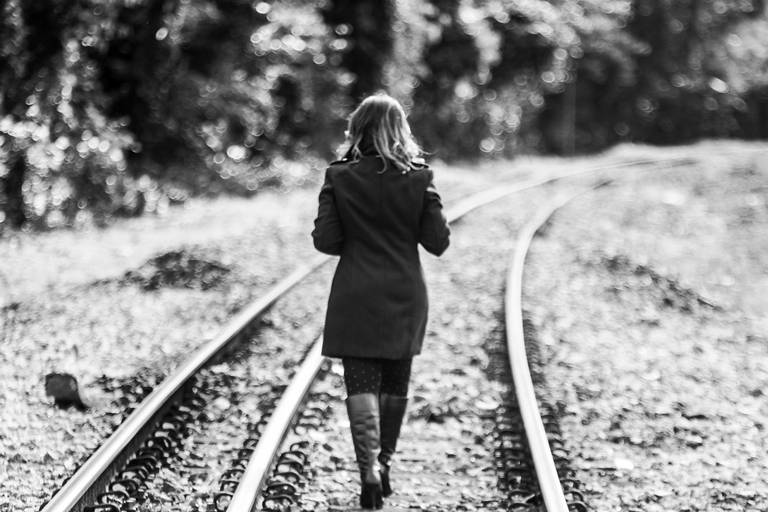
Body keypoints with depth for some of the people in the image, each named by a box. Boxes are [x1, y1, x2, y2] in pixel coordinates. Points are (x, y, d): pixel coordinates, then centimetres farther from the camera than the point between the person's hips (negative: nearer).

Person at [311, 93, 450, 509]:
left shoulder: (339, 178, -8)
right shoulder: (419, 178, -6)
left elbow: (325, 240, -9)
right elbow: (438, 241, -5)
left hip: (355, 299, -1)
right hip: (404, 297, 1)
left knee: (361, 383, 0)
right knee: (395, 384, 16)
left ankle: (369, 468, -17)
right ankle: (384, 463, 25)